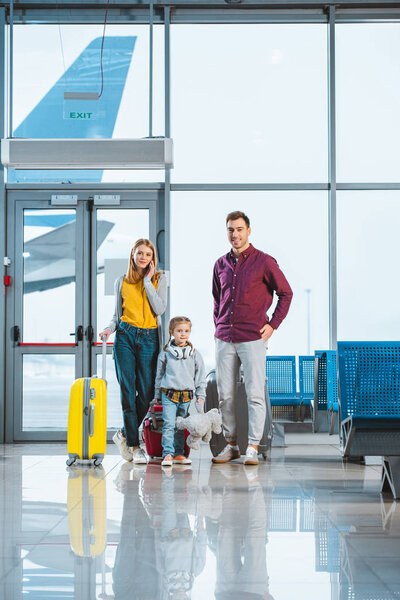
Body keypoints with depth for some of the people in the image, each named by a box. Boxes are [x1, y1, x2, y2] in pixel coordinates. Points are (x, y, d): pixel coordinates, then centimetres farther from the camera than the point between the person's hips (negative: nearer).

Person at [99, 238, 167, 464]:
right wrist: (110, 328, -5)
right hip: (125, 337, 0)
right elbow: (118, 313, 15)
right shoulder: (122, 281, 10)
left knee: (146, 393, -2)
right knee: (128, 391, -5)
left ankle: (124, 434, 21)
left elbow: (160, 309, -7)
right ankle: (134, 445, 2)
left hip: (149, 338, 0)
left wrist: (148, 281, -7)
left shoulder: (159, 279, 7)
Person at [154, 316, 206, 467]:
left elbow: (200, 377, 11)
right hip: (169, 394, -1)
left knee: (181, 427, 7)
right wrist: (157, 395, 14)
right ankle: (168, 454, -9)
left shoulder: (194, 354, 8)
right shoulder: (165, 353, 5)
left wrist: (200, 396, 6)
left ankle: (178, 453, 16)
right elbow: (159, 375, 13)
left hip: (186, 396, 1)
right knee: (169, 425, -11)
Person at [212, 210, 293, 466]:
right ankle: (231, 444, 16)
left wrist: (273, 324, -3)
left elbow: (286, 293, 3)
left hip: (252, 338, -5)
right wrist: (218, 324, 15)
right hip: (224, 339, 5)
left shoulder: (264, 261, -2)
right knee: (225, 395, 6)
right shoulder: (221, 264, 12)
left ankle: (253, 447, 0)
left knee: (254, 394, -4)